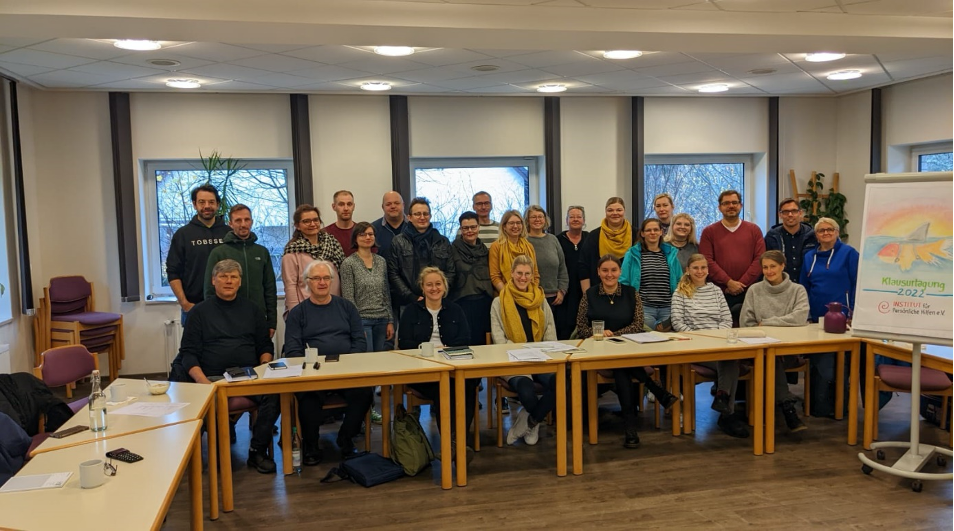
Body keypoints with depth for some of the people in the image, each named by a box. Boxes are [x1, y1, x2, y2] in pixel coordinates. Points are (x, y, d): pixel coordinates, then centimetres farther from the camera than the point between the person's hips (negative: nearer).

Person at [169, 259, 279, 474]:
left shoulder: (252, 310, 19)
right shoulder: (200, 311, 11)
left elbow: (265, 346, 19)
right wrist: (202, 380, -14)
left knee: (273, 394, -29)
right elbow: (188, 353, 4)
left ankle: (257, 451, -13)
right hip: (212, 377, -1)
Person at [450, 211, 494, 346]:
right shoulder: (454, 249, -1)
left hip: (484, 302, 4)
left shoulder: (484, 250, 14)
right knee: (466, 342, -3)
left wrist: (492, 298, 13)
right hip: (463, 301, -4)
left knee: (483, 341, 6)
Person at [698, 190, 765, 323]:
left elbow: (760, 259, 2)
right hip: (719, 293, -1)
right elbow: (707, 261, -2)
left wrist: (742, 283, -8)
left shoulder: (754, 230, 11)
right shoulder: (709, 232, 8)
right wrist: (729, 282, -11)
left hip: (749, 293, 1)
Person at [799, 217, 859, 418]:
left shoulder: (848, 253, -4)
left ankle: (839, 406, 12)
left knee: (839, 362, 1)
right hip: (816, 317, 5)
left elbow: (857, 284, -8)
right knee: (819, 363, 9)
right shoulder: (809, 257, 11)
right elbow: (804, 287, 14)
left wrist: (854, 313, -12)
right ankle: (819, 406, 19)